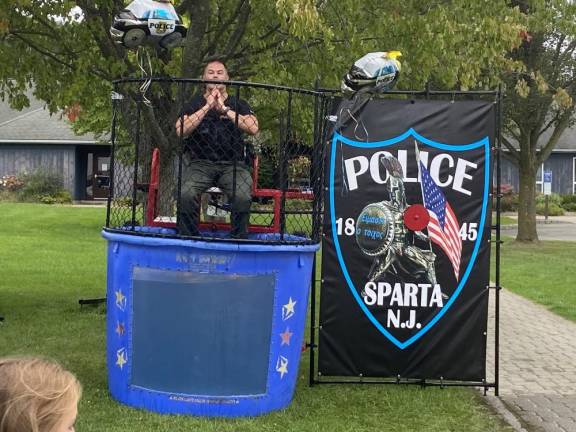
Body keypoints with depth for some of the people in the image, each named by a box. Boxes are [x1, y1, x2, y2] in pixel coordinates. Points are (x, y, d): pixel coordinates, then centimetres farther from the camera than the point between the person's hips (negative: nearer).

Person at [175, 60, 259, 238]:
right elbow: (181, 130, -5)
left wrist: (225, 109, -8)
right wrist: (207, 107, -7)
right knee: (186, 195, -29)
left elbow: (253, 128, -5)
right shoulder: (195, 103, 13)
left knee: (242, 197, -29)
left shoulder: (239, 104, 13)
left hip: (233, 164, 0)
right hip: (200, 163, 0)